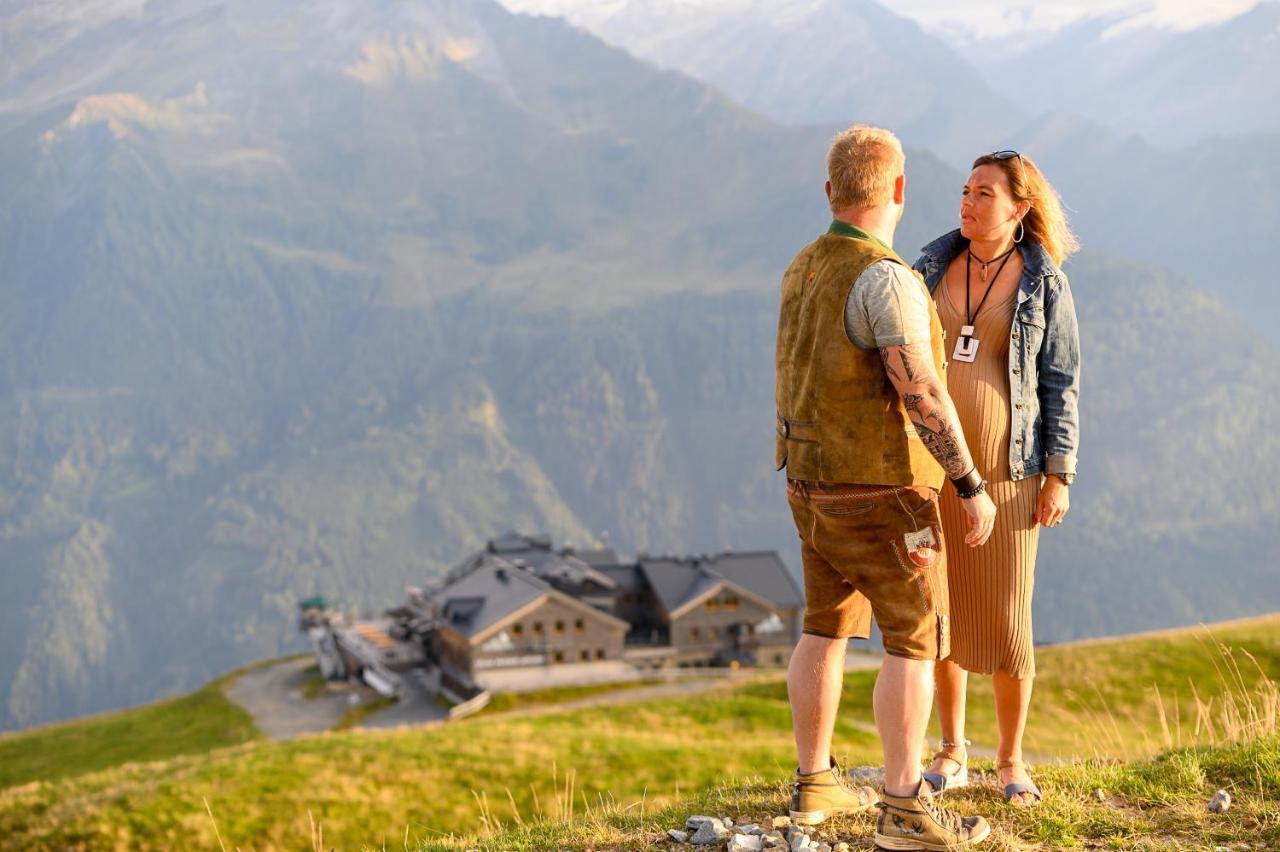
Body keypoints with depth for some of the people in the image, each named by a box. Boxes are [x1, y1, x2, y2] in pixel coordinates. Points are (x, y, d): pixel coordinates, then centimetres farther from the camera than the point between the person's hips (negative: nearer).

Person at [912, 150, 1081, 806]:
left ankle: (1011, 761, 17)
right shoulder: (932, 268, 5)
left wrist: (1059, 476, -8)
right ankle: (952, 753, 23)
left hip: (1006, 473, -3)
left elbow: (1061, 384, -2)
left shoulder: (1045, 285, -3)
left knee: (1006, 622, -1)